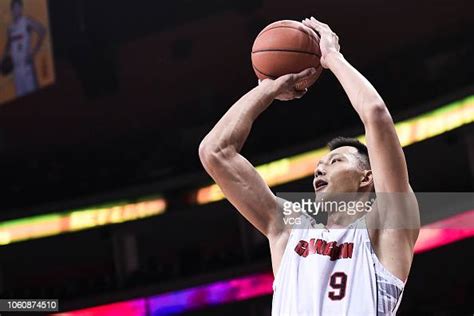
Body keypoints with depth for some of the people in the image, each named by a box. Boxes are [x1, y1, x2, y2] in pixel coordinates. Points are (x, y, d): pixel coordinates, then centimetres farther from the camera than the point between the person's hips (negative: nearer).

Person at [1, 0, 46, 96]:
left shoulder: (27, 21, -4)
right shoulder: (10, 27, 16)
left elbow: (42, 31, -12)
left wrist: (34, 51, -13)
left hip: (26, 62, -6)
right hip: (16, 65, 6)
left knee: (31, 90, -12)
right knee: (20, 92, 5)